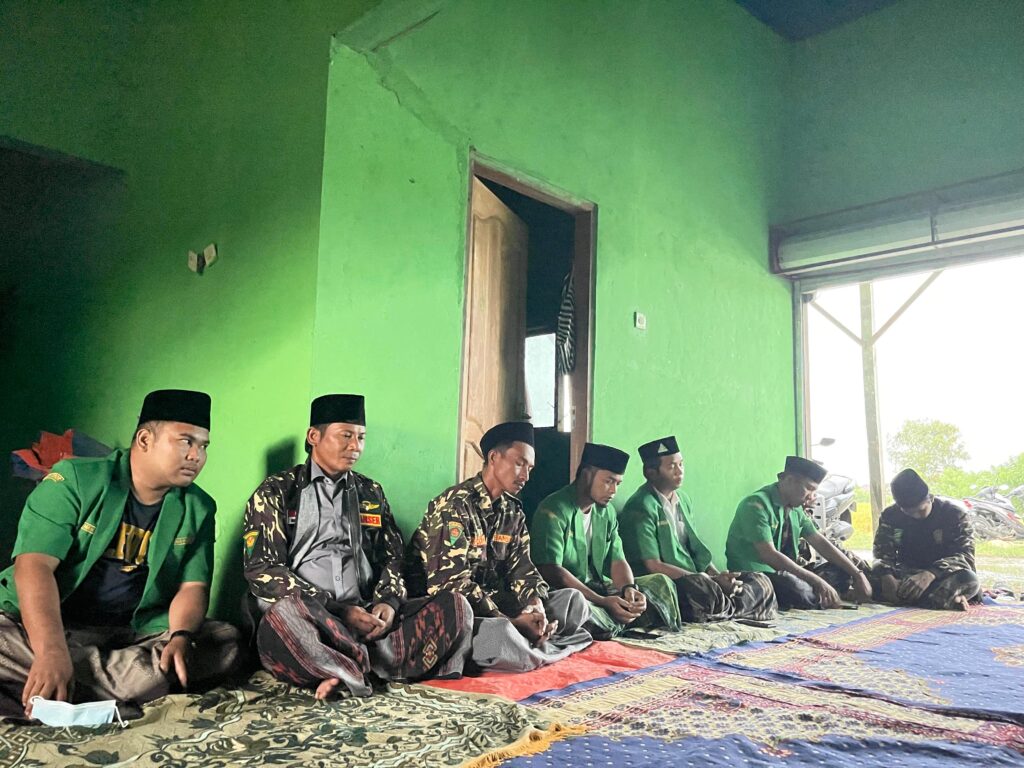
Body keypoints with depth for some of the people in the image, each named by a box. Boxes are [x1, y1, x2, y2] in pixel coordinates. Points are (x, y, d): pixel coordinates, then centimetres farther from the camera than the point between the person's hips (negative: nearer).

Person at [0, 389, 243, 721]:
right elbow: (34, 565, -17)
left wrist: (180, 636, -25)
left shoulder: (198, 509, 4)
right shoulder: (74, 480, -6)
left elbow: (192, 587, -2)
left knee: (226, 642, -23)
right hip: (41, 627, -3)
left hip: (136, 636, 4)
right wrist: (51, 652, -32)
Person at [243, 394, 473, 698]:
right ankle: (370, 672, -21)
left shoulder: (370, 493, 19)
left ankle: (349, 673, -29)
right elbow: (263, 571, -4)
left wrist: (389, 602, -5)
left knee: (454, 605, -17)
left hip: (367, 619, 4)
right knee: (286, 612, -39)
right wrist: (337, 611, -14)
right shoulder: (277, 492, 6)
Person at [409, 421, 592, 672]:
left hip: (494, 602, 9)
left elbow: (520, 566, 5)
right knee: (501, 634, -38)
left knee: (574, 600, 1)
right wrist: (511, 622, -25)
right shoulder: (455, 506, -17)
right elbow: (453, 583, -23)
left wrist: (535, 601, -17)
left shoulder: (513, 510, 10)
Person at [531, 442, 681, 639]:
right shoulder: (554, 511, -14)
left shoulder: (607, 512, 12)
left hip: (598, 589, 9)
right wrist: (602, 601, -28)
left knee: (661, 583, 2)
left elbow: (617, 561, 10)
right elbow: (551, 571, -22)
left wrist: (629, 588, -14)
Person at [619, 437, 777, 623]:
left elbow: (697, 550, 16)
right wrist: (713, 580, -19)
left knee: (760, 582, -2)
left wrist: (719, 576, -5)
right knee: (704, 589, -36)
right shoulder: (641, 508, -13)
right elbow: (653, 566, -18)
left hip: (696, 577, 8)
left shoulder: (684, 499, 14)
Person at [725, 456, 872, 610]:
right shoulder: (756, 505, -18)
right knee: (797, 588, -35)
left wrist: (857, 574, 2)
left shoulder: (796, 509, 9)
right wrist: (818, 582, -29)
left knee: (839, 570, 1)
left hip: (784, 572, 8)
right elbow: (769, 555, -26)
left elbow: (820, 543, 12)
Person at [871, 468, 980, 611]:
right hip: (906, 575, 2)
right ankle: (948, 599, -35)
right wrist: (887, 576, -34)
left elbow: (966, 555, -19)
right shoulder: (890, 515, -4)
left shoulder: (953, 513, -10)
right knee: (875, 574, -33)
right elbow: (883, 552, -9)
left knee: (969, 579, -37)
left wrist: (931, 574, -38)